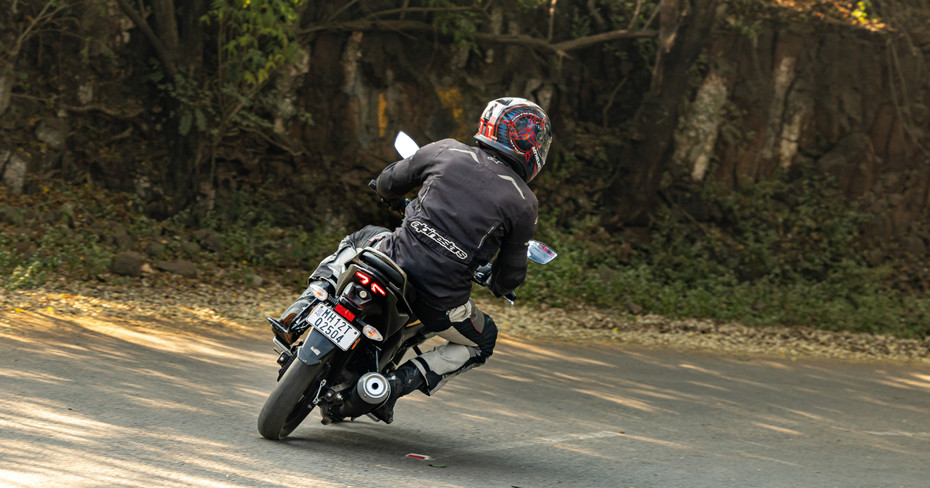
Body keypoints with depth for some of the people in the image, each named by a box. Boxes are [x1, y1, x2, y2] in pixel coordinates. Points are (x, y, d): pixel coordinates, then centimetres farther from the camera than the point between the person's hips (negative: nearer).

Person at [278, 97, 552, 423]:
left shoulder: (446, 152, 5)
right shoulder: (524, 204, 1)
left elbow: (387, 184, 20)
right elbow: (510, 277, 10)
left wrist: (393, 197, 45)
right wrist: (498, 284, 35)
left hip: (397, 259, 3)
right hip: (440, 303, -2)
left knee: (361, 239, 37)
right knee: (483, 341, 28)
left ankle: (314, 296, 10)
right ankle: (402, 381, 5)